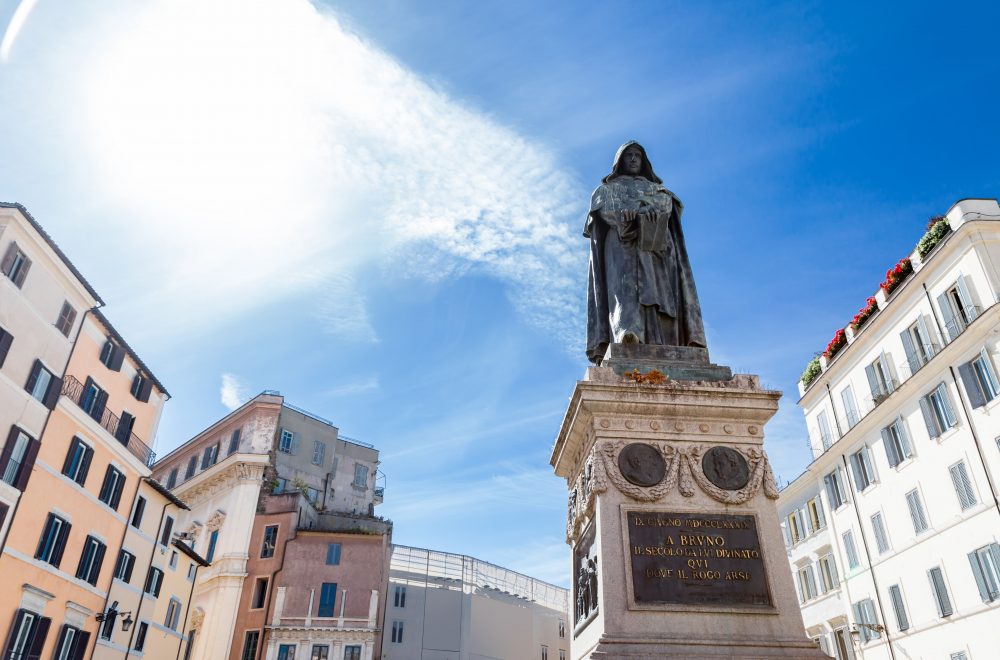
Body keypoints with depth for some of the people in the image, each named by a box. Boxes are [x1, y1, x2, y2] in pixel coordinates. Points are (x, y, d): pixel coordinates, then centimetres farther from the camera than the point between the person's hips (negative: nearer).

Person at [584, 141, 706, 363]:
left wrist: (639, 209, -15)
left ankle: (662, 348, -35)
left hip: (654, 245, 3)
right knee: (625, 282, -31)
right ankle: (627, 332, -55)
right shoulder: (608, 188, 29)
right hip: (622, 243, -2)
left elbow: (667, 204, 9)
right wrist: (626, 215, -18)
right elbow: (602, 207, 6)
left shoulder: (657, 189, 33)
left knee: (658, 290, -20)